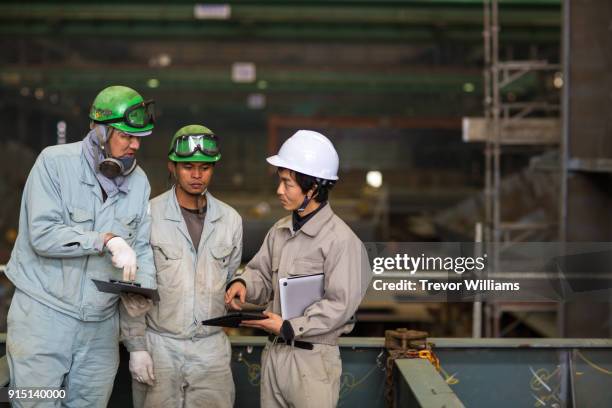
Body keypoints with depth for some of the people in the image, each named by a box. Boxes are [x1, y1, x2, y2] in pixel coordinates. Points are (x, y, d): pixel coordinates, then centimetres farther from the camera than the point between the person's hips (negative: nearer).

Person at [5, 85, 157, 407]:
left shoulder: (139, 181, 6)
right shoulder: (55, 162, -9)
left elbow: (142, 247, 8)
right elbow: (43, 235, -18)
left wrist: (142, 288, -12)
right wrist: (107, 240, -24)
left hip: (101, 322, 4)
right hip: (43, 313, -4)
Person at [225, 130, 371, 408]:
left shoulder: (340, 239, -15)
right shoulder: (279, 231, 8)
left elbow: (339, 305, -17)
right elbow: (263, 276, 15)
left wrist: (290, 327, -20)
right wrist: (243, 284, -7)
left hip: (313, 358, -7)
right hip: (273, 352, 7)